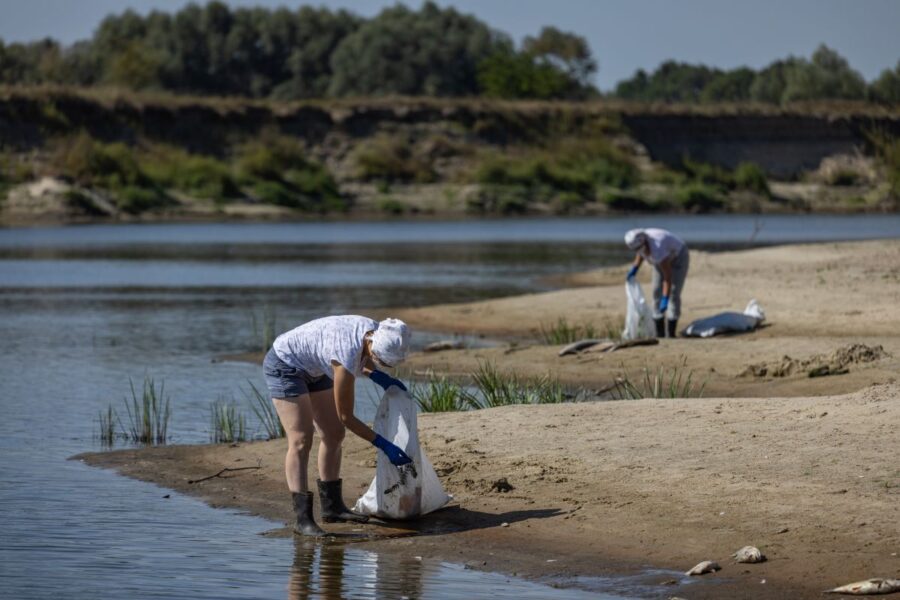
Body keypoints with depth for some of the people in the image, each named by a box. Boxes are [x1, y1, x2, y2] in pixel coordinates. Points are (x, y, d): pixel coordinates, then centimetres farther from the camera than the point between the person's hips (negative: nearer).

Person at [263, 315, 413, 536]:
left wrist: (378, 376, -8)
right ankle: (303, 519, -19)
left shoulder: (376, 332, -16)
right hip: (284, 366, -9)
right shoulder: (347, 359, -36)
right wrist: (384, 445, -23)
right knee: (301, 440, -17)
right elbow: (346, 417, -24)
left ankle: (332, 506, 16)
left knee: (334, 434, 7)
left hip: (310, 369, 9)